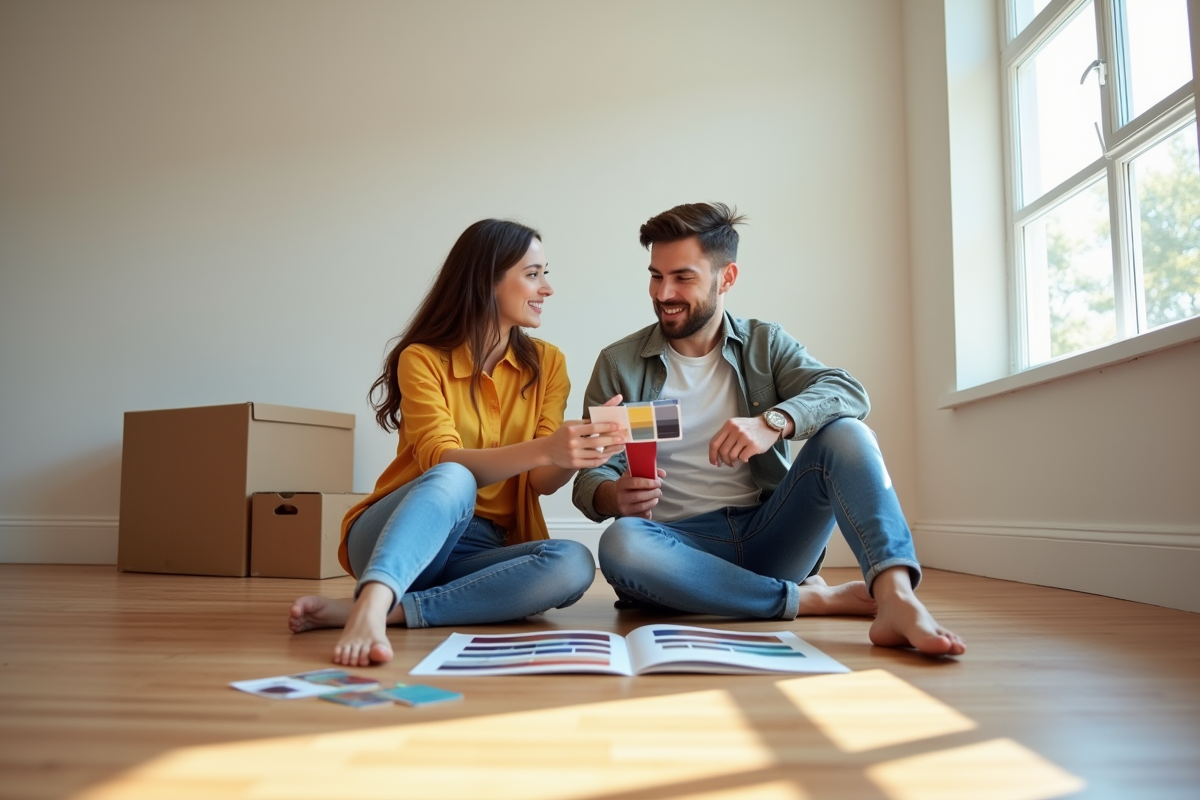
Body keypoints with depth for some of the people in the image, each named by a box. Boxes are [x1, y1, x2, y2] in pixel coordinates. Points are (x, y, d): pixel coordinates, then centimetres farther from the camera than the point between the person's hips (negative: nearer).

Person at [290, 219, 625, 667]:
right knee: (452, 480, -35)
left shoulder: (546, 364, 6)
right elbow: (443, 461, -20)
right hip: (393, 538, -3)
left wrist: (576, 453, -26)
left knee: (573, 564, -29)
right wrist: (544, 450, -36)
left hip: (482, 551, 4)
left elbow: (543, 482, -3)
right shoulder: (423, 358, -5)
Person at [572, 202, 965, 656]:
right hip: (683, 543, -1)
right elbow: (590, 475, 0)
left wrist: (773, 422, -31)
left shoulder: (765, 344, 8)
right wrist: (613, 496, -25)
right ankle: (810, 598, -22)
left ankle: (895, 598, -37)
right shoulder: (618, 364, 4)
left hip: (767, 533, 1)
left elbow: (848, 391, -11)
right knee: (620, 544, -34)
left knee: (844, 432, -18)